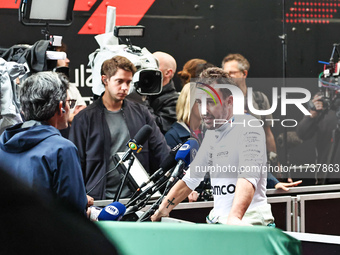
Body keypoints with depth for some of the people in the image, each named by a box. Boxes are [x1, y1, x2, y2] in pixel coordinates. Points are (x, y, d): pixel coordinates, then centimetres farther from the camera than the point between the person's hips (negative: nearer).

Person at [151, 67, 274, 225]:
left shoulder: (248, 128, -9)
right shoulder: (212, 133, 17)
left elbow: (249, 177, -24)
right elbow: (191, 178, 27)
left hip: (249, 223, -7)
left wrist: (234, 217, -38)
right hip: (218, 222, 7)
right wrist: (162, 210, 20)